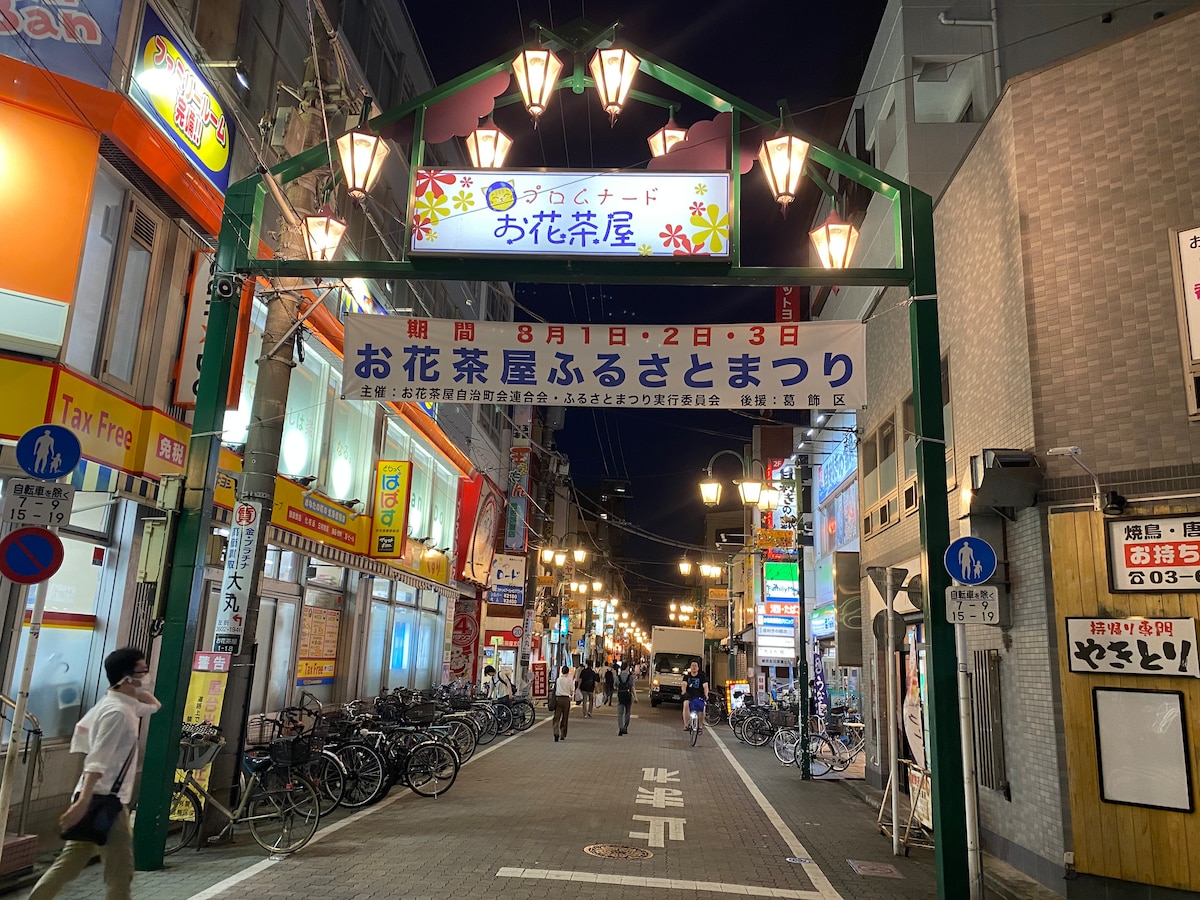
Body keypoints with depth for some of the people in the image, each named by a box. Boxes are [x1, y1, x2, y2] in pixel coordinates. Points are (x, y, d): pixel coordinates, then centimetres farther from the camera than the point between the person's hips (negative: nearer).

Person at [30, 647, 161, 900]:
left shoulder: (124, 704, 11)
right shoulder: (117, 712, -19)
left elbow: (154, 706, 30)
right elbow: (97, 762, -25)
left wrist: (140, 690, 13)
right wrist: (83, 802, -29)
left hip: (105, 800, 10)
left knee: (69, 864, 15)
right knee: (121, 871, 0)